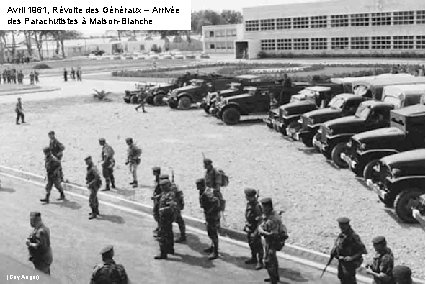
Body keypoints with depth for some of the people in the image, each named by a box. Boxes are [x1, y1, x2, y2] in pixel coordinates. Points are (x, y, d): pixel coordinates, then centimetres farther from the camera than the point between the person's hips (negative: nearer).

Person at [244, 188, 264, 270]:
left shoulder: (257, 206, -24)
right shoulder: (248, 204, 2)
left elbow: (260, 220, -24)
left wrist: (256, 231, -24)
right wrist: (246, 225, 18)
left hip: (255, 228, -9)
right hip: (249, 228, 9)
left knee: (258, 245, 0)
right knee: (251, 244, 21)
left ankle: (260, 262, 8)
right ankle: (254, 258, 36)